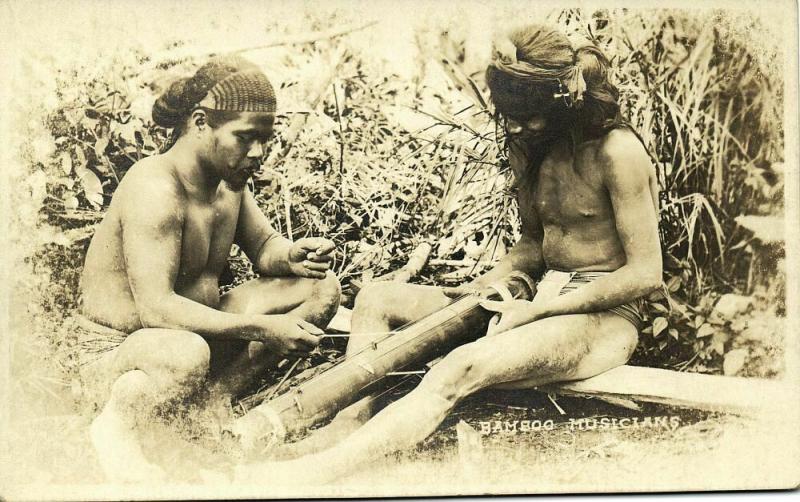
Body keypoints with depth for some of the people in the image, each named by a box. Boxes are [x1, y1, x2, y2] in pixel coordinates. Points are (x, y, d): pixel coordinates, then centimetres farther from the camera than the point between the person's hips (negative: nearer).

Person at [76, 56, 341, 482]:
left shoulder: (228, 176, 2)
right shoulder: (155, 189, -26)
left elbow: (264, 246, 12)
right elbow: (155, 307, -33)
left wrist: (292, 256, -13)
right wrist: (263, 328, -35)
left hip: (196, 329, 9)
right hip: (116, 353, -9)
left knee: (321, 289, 0)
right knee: (187, 353, -45)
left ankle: (219, 392, -3)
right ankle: (115, 426, -15)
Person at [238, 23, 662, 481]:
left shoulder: (617, 151, -15)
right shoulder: (529, 147, 9)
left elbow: (645, 274, -16)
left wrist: (534, 311, -16)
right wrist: (482, 287, 0)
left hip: (604, 317, -9)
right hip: (542, 300, 9)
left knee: (461, 369, -37)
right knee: (376, 299, -3)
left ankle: (315, 472, -44)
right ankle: (348, 425, -21)